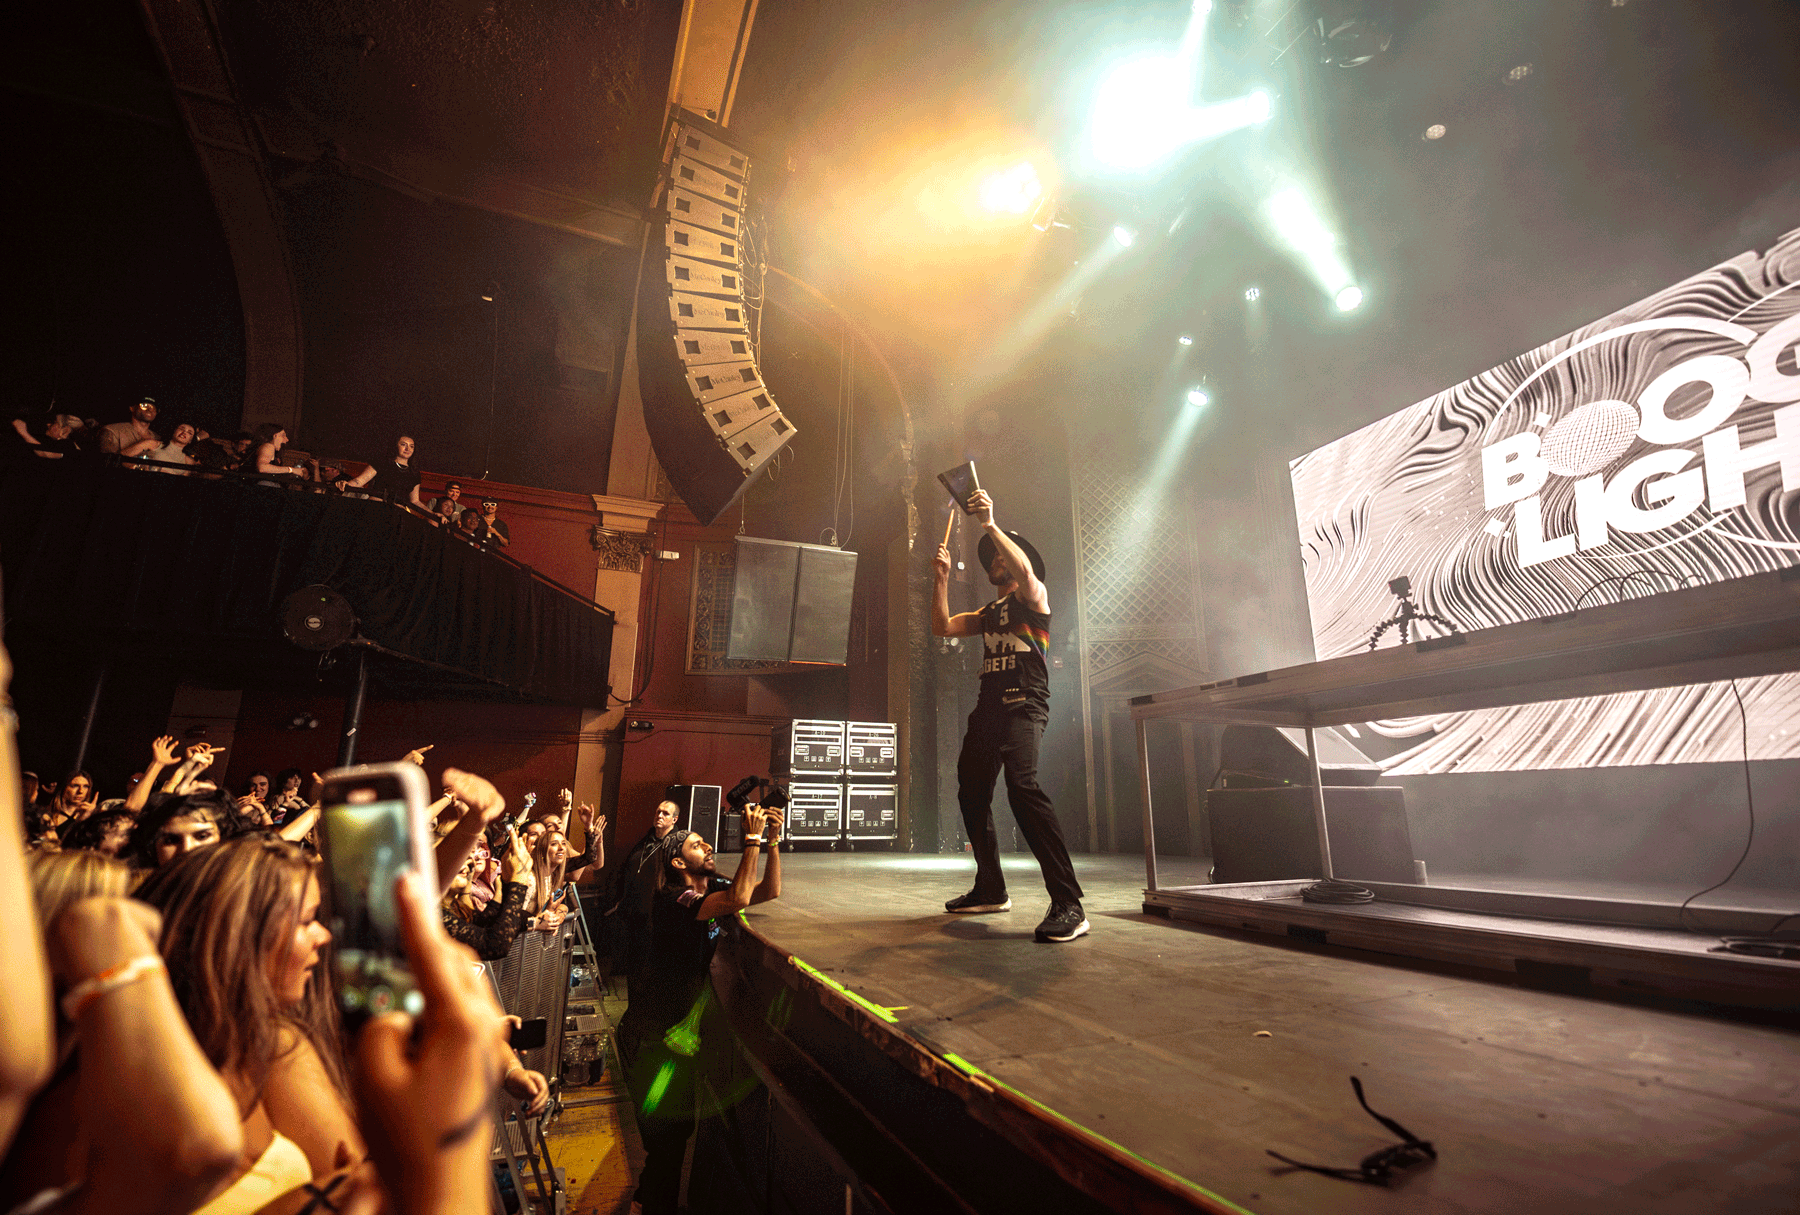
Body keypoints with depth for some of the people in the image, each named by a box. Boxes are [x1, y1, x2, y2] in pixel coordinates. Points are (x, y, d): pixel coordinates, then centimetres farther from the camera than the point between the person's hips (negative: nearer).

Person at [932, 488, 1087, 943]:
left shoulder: (1034, 598, 7)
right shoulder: (989, 613, 28)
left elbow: (1025, 569, -16)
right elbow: (942, 626, 21)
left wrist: (990, 525, -22)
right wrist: (942, 578, 13)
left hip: (1024, 706, -8)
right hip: (988, 709, 9)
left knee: (1022, 785, -29)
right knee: (971, 793, 8)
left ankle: (1068, 903, -30)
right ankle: (991, 890, 22)